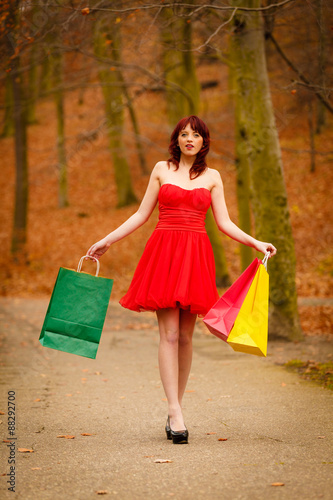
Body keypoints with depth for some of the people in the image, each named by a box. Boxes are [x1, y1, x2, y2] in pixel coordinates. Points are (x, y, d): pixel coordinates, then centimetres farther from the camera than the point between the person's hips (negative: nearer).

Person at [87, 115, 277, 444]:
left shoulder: (212, 177, 12)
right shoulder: (162, 169, 10)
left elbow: (224, 223, 9)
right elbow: (142, 214, 12)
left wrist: (256, 243, -3)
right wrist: (107, 241, 9)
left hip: (195, 256, 2)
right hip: (163, 253, -1)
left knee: (185, 336, 3)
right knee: (169, 334, -9)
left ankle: (175, 410, 13)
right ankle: (175, 414, -13)